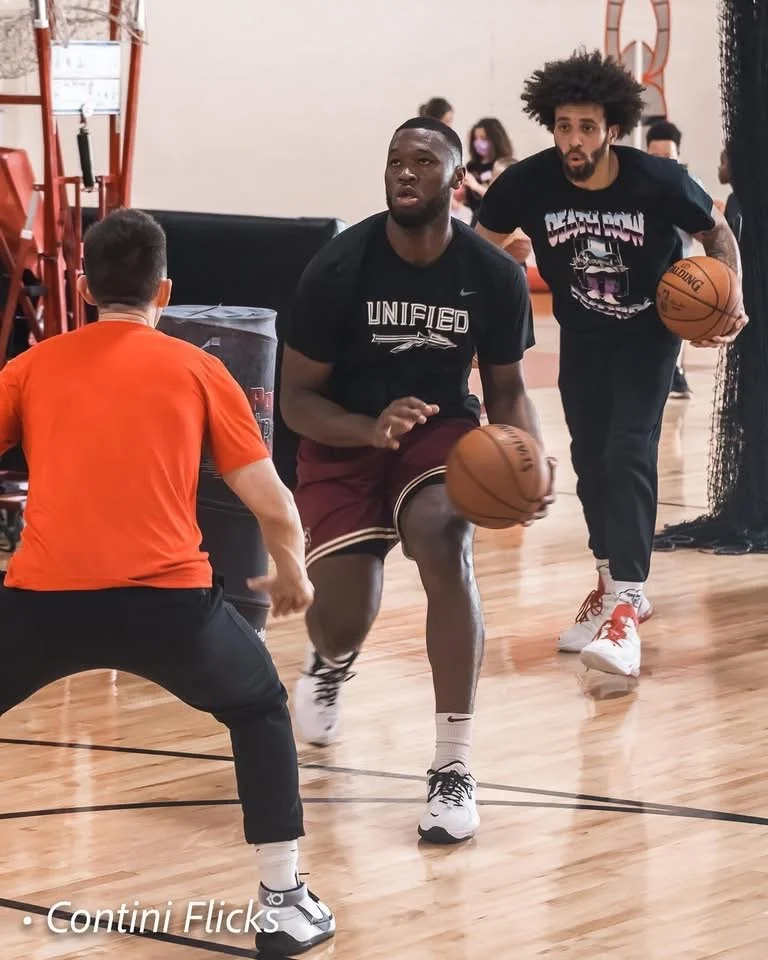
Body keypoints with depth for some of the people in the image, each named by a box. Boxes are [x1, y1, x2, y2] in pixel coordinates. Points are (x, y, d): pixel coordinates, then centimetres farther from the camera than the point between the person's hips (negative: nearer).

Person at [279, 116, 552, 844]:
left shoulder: (494, 275, -13)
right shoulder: (339, 268, -19)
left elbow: (506, 387, 1)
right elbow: (296, 397, -13)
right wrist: (371, 429, -33)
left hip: (442, 430, 0)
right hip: (345, 438, 0)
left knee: (445, 544, -31)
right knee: (343, 618, -9)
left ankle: (453, 768, -22)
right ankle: (330, 660, 36)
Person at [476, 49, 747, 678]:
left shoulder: (659, 182, -27)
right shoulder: (529, 184, -24)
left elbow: (717, 234, -8)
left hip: (650, 329, -3)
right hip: (582, 332, 3)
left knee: (629, 452, -16)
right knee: (589, 458, 8)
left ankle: (626, 604, -18)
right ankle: (615, 584, 26)